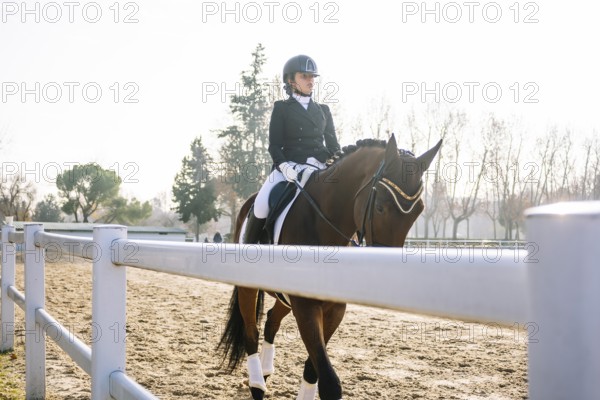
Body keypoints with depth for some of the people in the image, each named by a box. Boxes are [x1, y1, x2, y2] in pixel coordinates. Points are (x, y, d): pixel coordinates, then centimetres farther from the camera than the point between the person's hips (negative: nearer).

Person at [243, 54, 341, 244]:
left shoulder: (323, 110, 19)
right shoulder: (281, 108, 10)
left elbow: (333, 145, 14)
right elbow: (274, 146, 1)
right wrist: (284, 166, -18)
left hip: (319, 168, 3)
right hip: (288, 167, -3)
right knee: (262, 204, -24)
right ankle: (248, 244, -7)